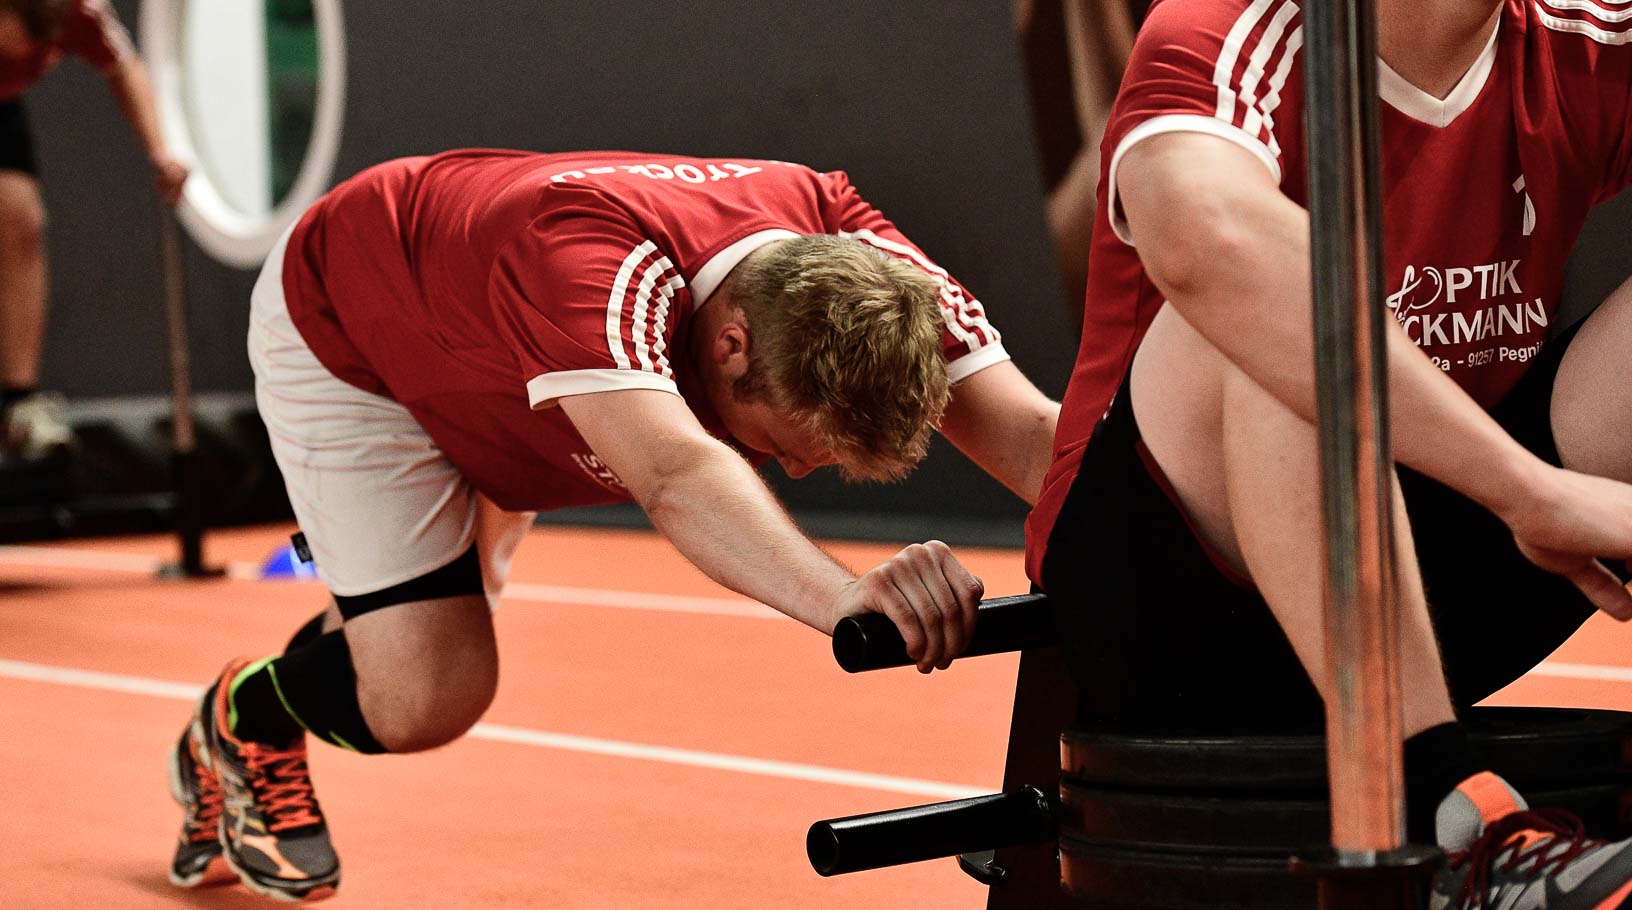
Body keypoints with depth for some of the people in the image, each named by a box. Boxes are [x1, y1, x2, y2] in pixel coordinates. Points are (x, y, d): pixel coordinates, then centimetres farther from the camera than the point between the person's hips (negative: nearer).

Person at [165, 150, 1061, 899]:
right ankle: (237, 725, 18)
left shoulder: (848, 254, -31)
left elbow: (1027, 428, -41)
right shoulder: (593, 261, -49)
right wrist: (842, 595, -84)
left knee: (446, 624, 26)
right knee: (424, 695, -16)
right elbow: (675, 474, -67)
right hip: (340, 334, -7)